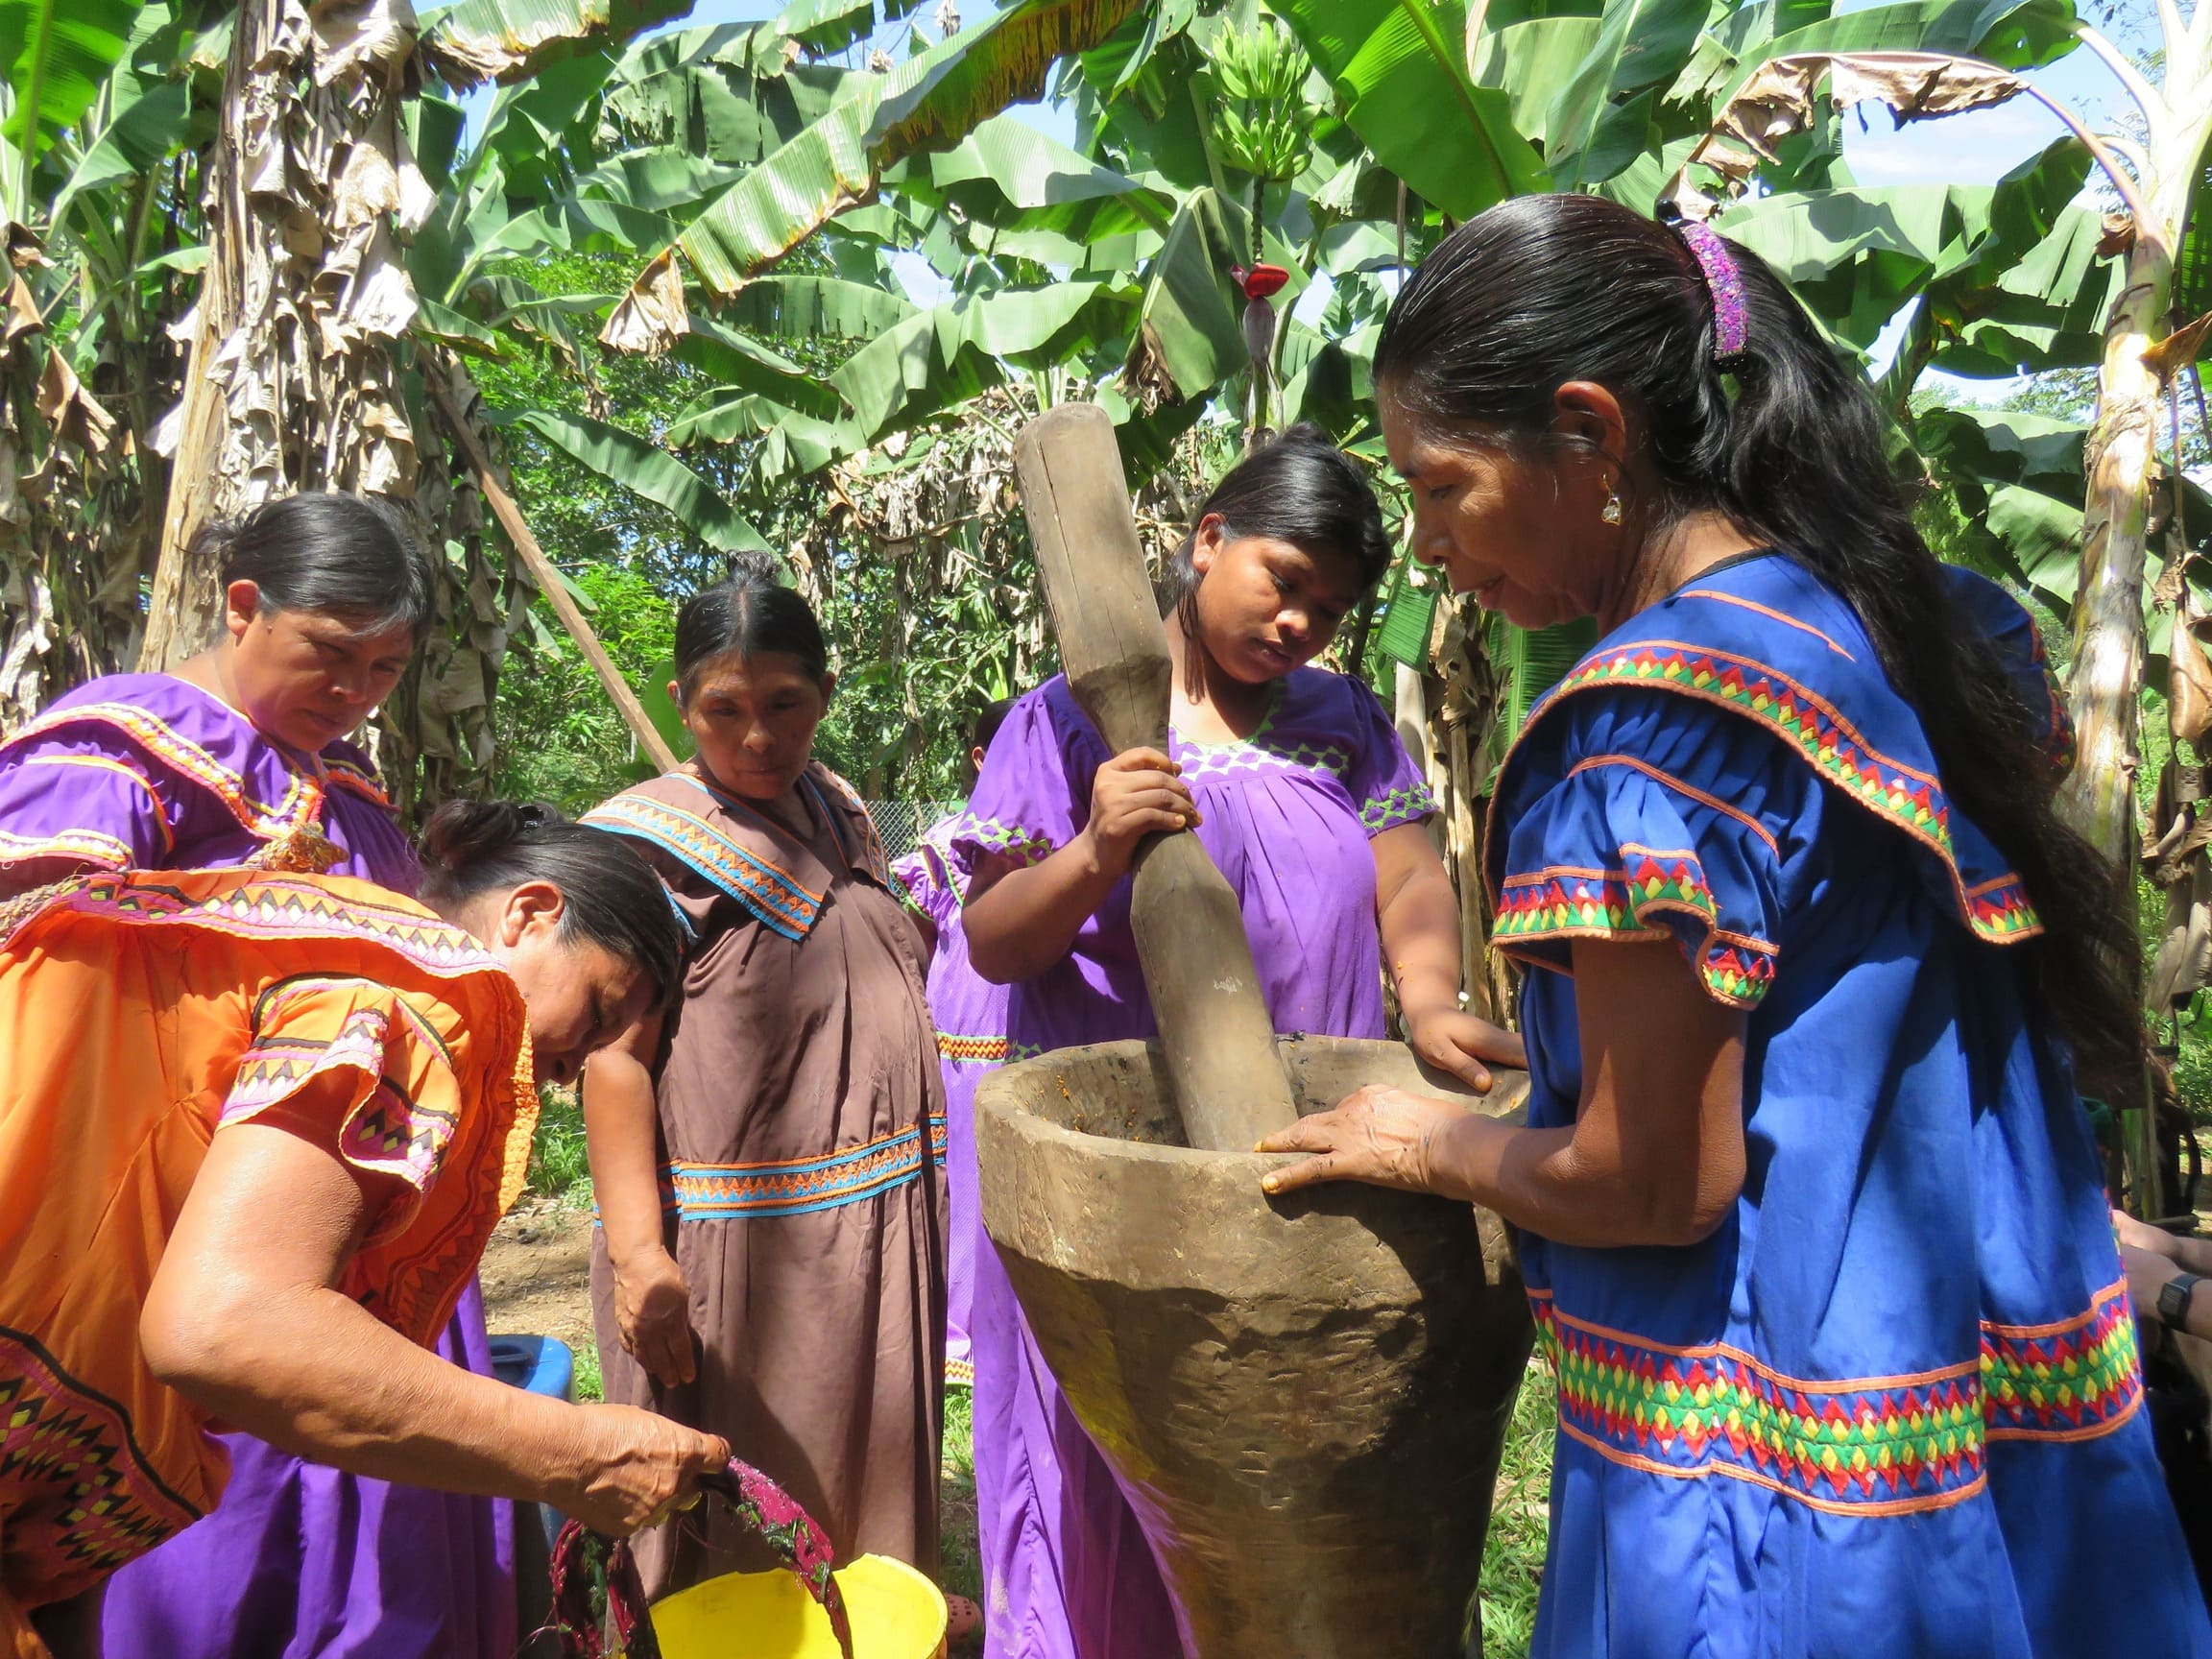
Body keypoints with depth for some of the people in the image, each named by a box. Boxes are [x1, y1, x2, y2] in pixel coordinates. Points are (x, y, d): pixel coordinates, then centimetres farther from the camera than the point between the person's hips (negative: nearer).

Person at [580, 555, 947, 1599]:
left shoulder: (840, 815, 10)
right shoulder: (653, 840, -10)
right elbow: (615, 1056, -16)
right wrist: (637, 1248, -23)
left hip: (875, 1224, 6)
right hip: (736, 1239, -6)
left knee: (861, 1499, 20)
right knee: (737, 1560, 6)